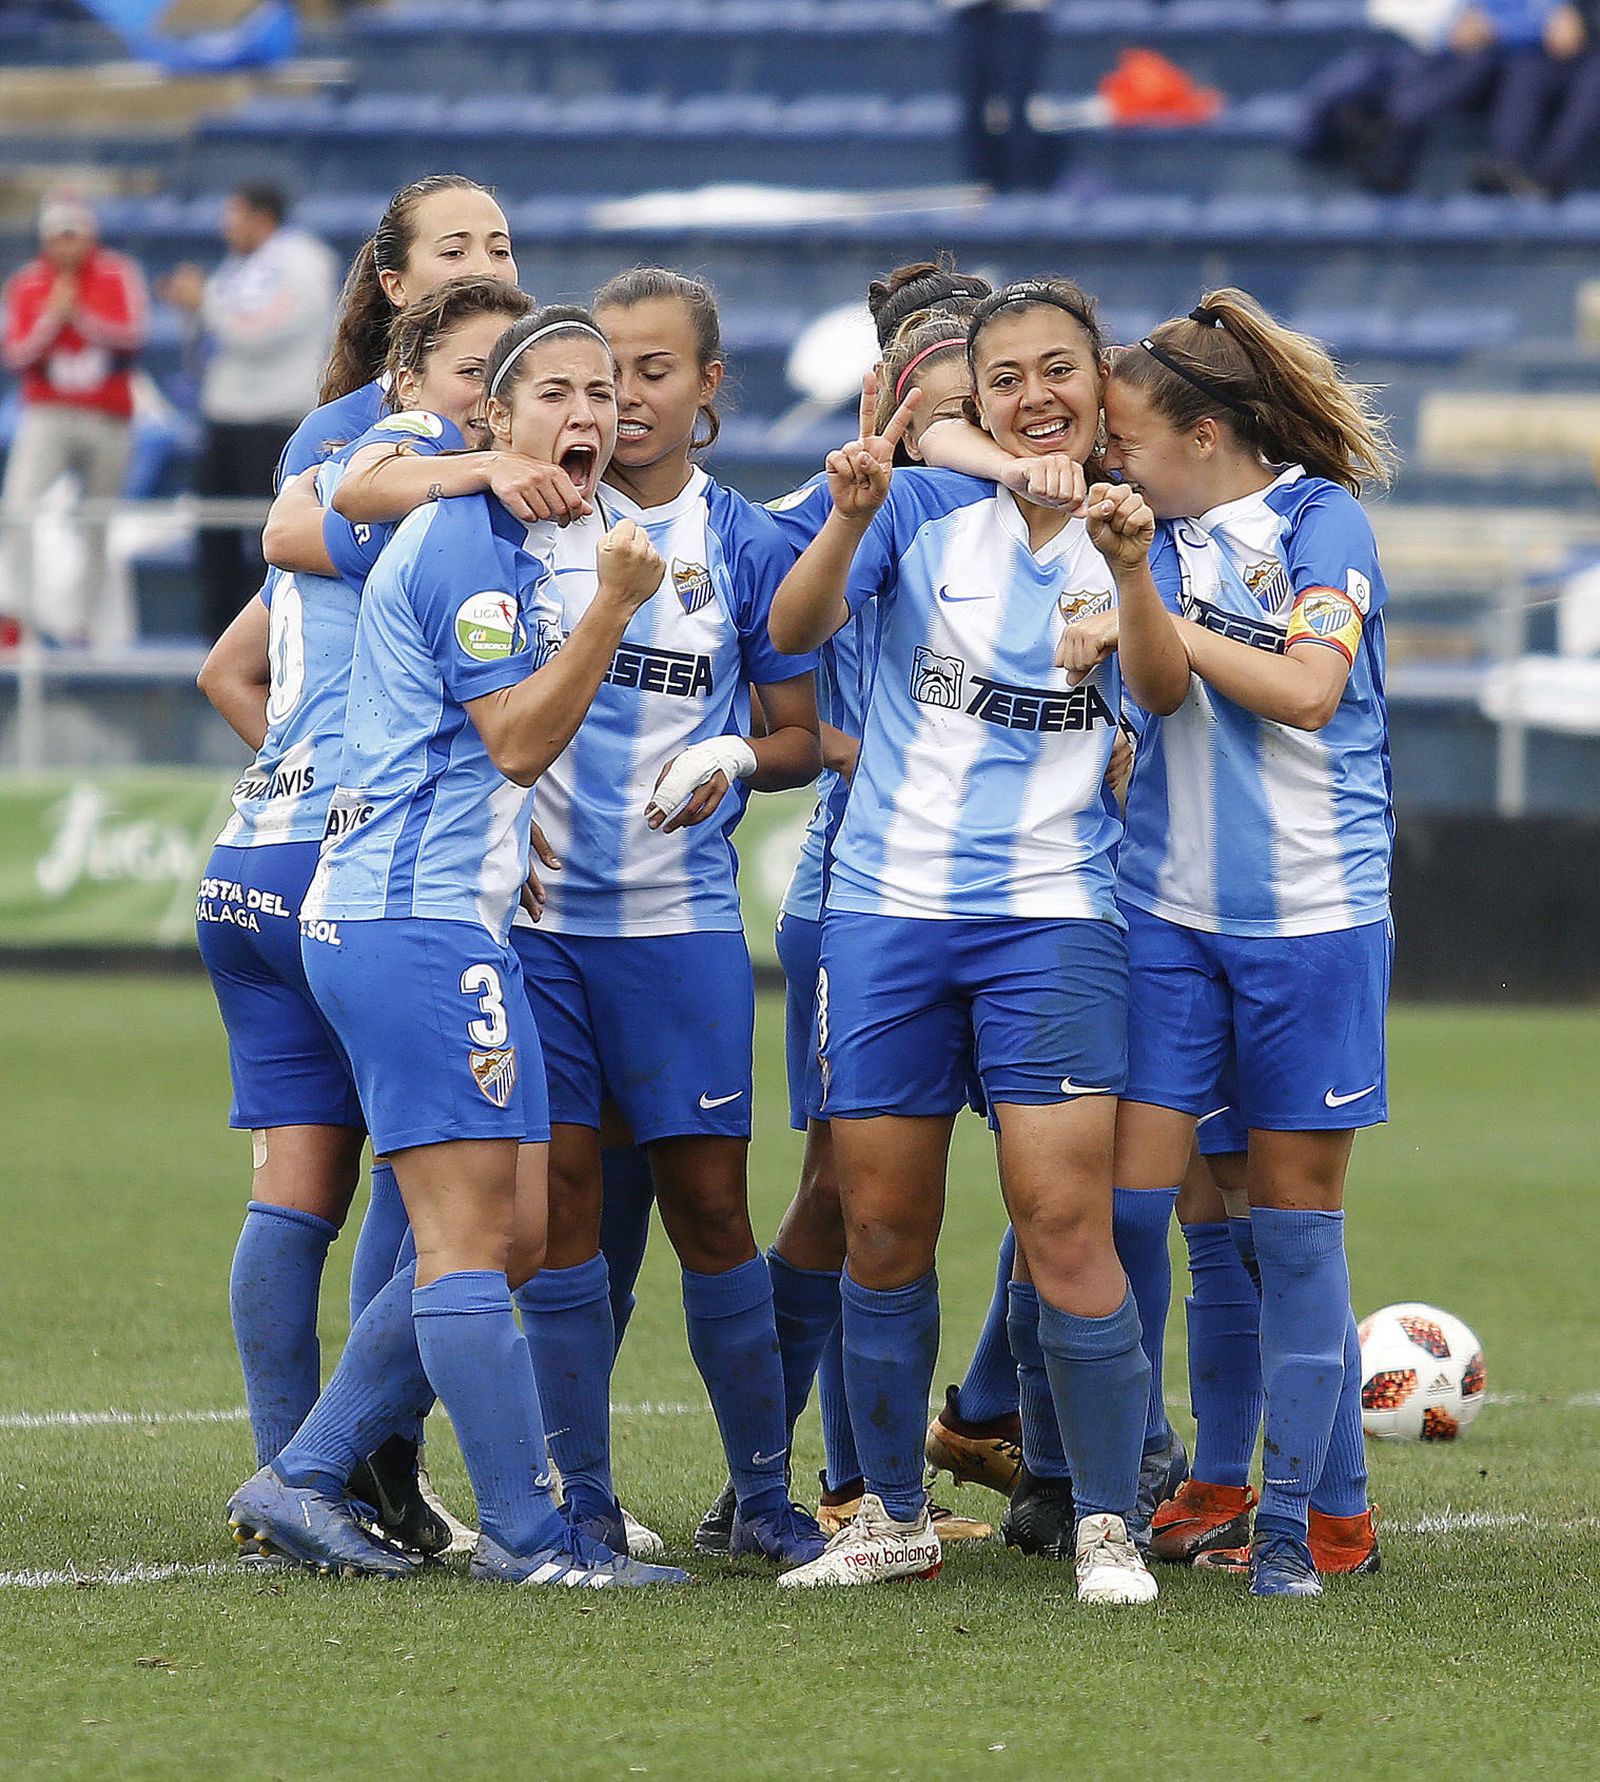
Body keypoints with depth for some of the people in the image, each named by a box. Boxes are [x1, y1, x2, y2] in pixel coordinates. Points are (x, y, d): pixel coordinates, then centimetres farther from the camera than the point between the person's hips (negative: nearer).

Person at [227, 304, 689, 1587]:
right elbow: (520, 742, -13)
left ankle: (303, 1482, 12)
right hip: (416, 918, -11)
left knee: (515, 1234, 10)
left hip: (457, 915, 11)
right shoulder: (466, 541, -12)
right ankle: (526, 1534, -6)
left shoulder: (500, 541, 19)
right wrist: (613, 606, -19)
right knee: (474, 1234, -8)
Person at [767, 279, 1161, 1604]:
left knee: (1065, 1219, -11)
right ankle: (894, 1518, 20)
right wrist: (852, 512, -29)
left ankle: (1109, 1528, -2)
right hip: (887, 905, 1)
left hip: (1054, 916, -1)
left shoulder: (1129, 535, 5)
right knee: (883, 1231, 5)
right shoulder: (926, 511, 2)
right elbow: (795, 629, -11)